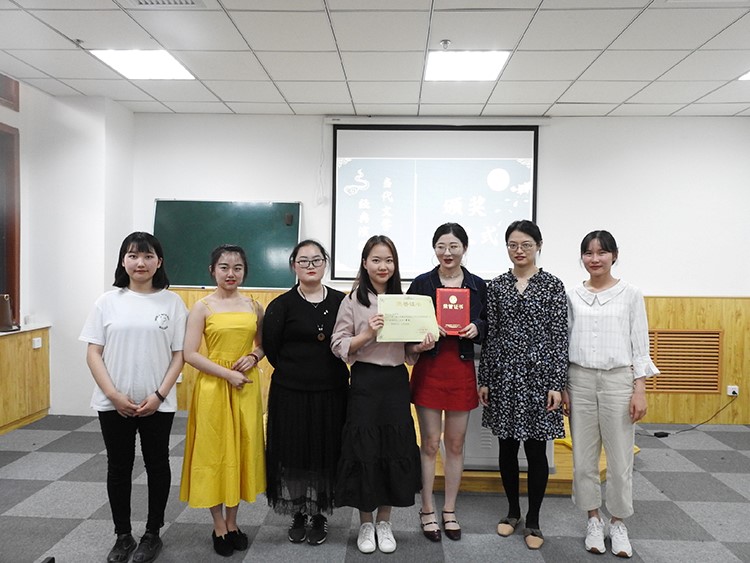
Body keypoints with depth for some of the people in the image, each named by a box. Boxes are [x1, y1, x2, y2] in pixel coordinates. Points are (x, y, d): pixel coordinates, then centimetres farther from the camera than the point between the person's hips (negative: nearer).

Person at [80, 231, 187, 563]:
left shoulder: (172, 302, -3)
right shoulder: (108, 301, -1)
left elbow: (179, 354, -2)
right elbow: (93, 353, -1)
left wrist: (159, 395, -11)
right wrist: (114, 395, -10)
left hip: (157, 404, -1)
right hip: (114, 404, 1)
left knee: (157, 465, 11)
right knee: (118, 468, 12)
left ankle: (152, 534, 29)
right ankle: (122, 536, 30)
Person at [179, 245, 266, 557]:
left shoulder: (253, 306, 5)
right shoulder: (203, 307, -5)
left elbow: (263, 343, 14)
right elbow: (190, 354, -10)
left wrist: (253, 357, -7)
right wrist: (227, 374, -16)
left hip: (247, 386, 3)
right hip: (213, 386, -3)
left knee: (242, 450, 11)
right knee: (214, 452, 6)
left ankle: (232, 522, 29)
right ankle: (219, 526, 24)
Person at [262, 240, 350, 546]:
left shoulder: (340, 301, 2)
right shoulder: (282, 304, -4)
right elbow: (270, 346, -4)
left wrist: (332, 372, 2)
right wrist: (294, 372, 1)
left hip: (331, 393, 1)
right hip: (290, 394, -1)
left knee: (326, 454, 10)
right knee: (293, 453, 9)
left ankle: (320, 516, 29)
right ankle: (298, 514, 29)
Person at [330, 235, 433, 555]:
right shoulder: (353, 300, -3)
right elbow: (338, 346, -7)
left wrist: (421, 346, -6)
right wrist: (368, 334, -21)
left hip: (396, 382, 4)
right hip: (365, 382, -3)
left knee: (396, 449, 7)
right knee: (364, 450, 2)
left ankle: (384, 522, 26)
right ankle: (365, 523, 23)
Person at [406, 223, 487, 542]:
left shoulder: (478, 285, 3)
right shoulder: (421, 283, -1)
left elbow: (489, 329, 9)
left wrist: (477, 327, -12)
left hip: (462, 370, 2)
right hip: (429, 369, -1)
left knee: (456, 444, 11)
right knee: (430, 444, 6)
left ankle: (449, 511, 28)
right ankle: (427, 512, 23)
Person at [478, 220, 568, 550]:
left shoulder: (552, 285, -2)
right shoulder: (496, 286, 5)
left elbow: (559, 337, -4)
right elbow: (490, 335, 6)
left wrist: (557, 384, -8)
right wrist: (484, 379, 4)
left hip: (538, 374, -2)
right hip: (503, 374, 3)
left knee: (536, 449, 4)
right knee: (507, 446, 11)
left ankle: (533, 520, 21)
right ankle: (512, 511, 31)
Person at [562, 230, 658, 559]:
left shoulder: (631, 295, 0)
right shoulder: (572, 297, 4)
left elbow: (640, 346, 0)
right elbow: (564, 343, 6)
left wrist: (640, 390, -6)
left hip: (618, 379, -1)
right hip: (580, 380, 2)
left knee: (620, 457, 5)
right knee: (583, 456, 8)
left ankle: (618, 522, 25)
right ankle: (594, 520, 25)